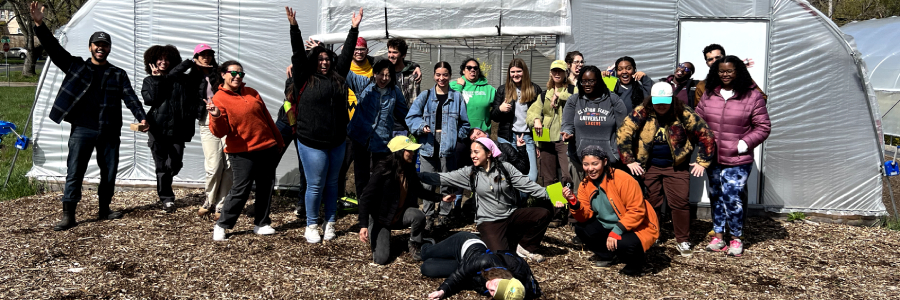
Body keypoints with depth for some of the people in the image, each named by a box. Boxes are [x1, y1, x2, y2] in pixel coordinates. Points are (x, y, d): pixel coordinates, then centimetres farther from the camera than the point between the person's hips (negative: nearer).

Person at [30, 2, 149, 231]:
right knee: (74, 173, -3)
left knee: (109, 173, 9)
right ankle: (68, 215, 1)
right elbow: (54, 49, -2)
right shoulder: (75, 66, 8)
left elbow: (130, 98, -2)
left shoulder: (118, 74, 9)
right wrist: (40, 25, -16)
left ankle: (104, 210, 25)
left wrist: (142, 117, -19)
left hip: (109, 132, 2)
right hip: (82, 130, -2)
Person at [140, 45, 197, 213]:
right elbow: (150, 99, -9)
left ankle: (164, 185, 29)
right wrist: (157, 78, -7)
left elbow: (192, 100, 6)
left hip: (177, 129, 1)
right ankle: (166, 198, 11)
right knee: (161, 166, 1)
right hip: (158, 128, -1)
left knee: (175, 163, -1)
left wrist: (189, 120, -2)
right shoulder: (150, 81, 9)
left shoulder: (181, 78, 8)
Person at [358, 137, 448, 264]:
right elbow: (365, 197, -25)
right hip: (380, 219, -4)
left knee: (419, 216, -29)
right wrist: (363, 225, -33)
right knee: (381, 259, -13)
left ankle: (414, 247, -2)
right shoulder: (383, 170, -23)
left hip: (400, 215, 4)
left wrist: (440, 198, 1)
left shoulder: (409, 170, -4)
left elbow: (420, 191, 13)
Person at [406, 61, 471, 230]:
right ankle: (428, 216, 7)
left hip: (448, 145, 0)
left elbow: (465, 123, 12)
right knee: (427, 183, -2)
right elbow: (411, 117, 3)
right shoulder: (425, 96, 10)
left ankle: (444, 215, 16)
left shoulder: (457, 97, 11)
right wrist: (421, 126, -15)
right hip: (428, 145, 0)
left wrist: (456, 136, -1)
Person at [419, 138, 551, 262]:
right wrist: (416, 175, -13)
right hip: (489, 222, -2)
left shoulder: (505, 168, -1)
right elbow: (441, 178, -4)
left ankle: (525, 247, 4)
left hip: (511, 215, 2)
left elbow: (527, 185, -3)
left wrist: (549, 195, -11)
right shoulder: (469, 173, -1)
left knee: (543, 214, -18)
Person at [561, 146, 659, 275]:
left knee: (624, 244, -35)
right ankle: (605, 256, 13)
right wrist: (573, 202, -25)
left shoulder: (623, 180, -23)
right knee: (580, 228, -10)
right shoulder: (585, 185, -3)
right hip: (607, 226, 7)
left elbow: (637, 211, -23)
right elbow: (585, 217, -6)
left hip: (637, 227, -6)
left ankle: (636, 262, 2)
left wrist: (617, 231, -30)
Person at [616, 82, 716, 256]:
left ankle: (682, 242, 10)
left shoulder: (684, 114, -12)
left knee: (680, 202, -2)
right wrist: (629, 161, -10)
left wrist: (703, 162, -6)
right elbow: (623, 133, -11)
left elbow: (706, 135, -6)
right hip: (649, 166, 0)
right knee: (651, 203, 6)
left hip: (676, 166, 0)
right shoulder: (642, 113, -12)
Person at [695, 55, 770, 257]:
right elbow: (698, 119, 14)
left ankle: (736, 239, 12)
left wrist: (743, 144, -13)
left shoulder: (753, 96, -6)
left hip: (737, 161, -4)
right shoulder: (709, 94, 6)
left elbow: (763, 127, -4)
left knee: (733, 199, -6)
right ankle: (718, 236, 26)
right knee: (716, 197, 14)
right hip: (712, 158, 5)